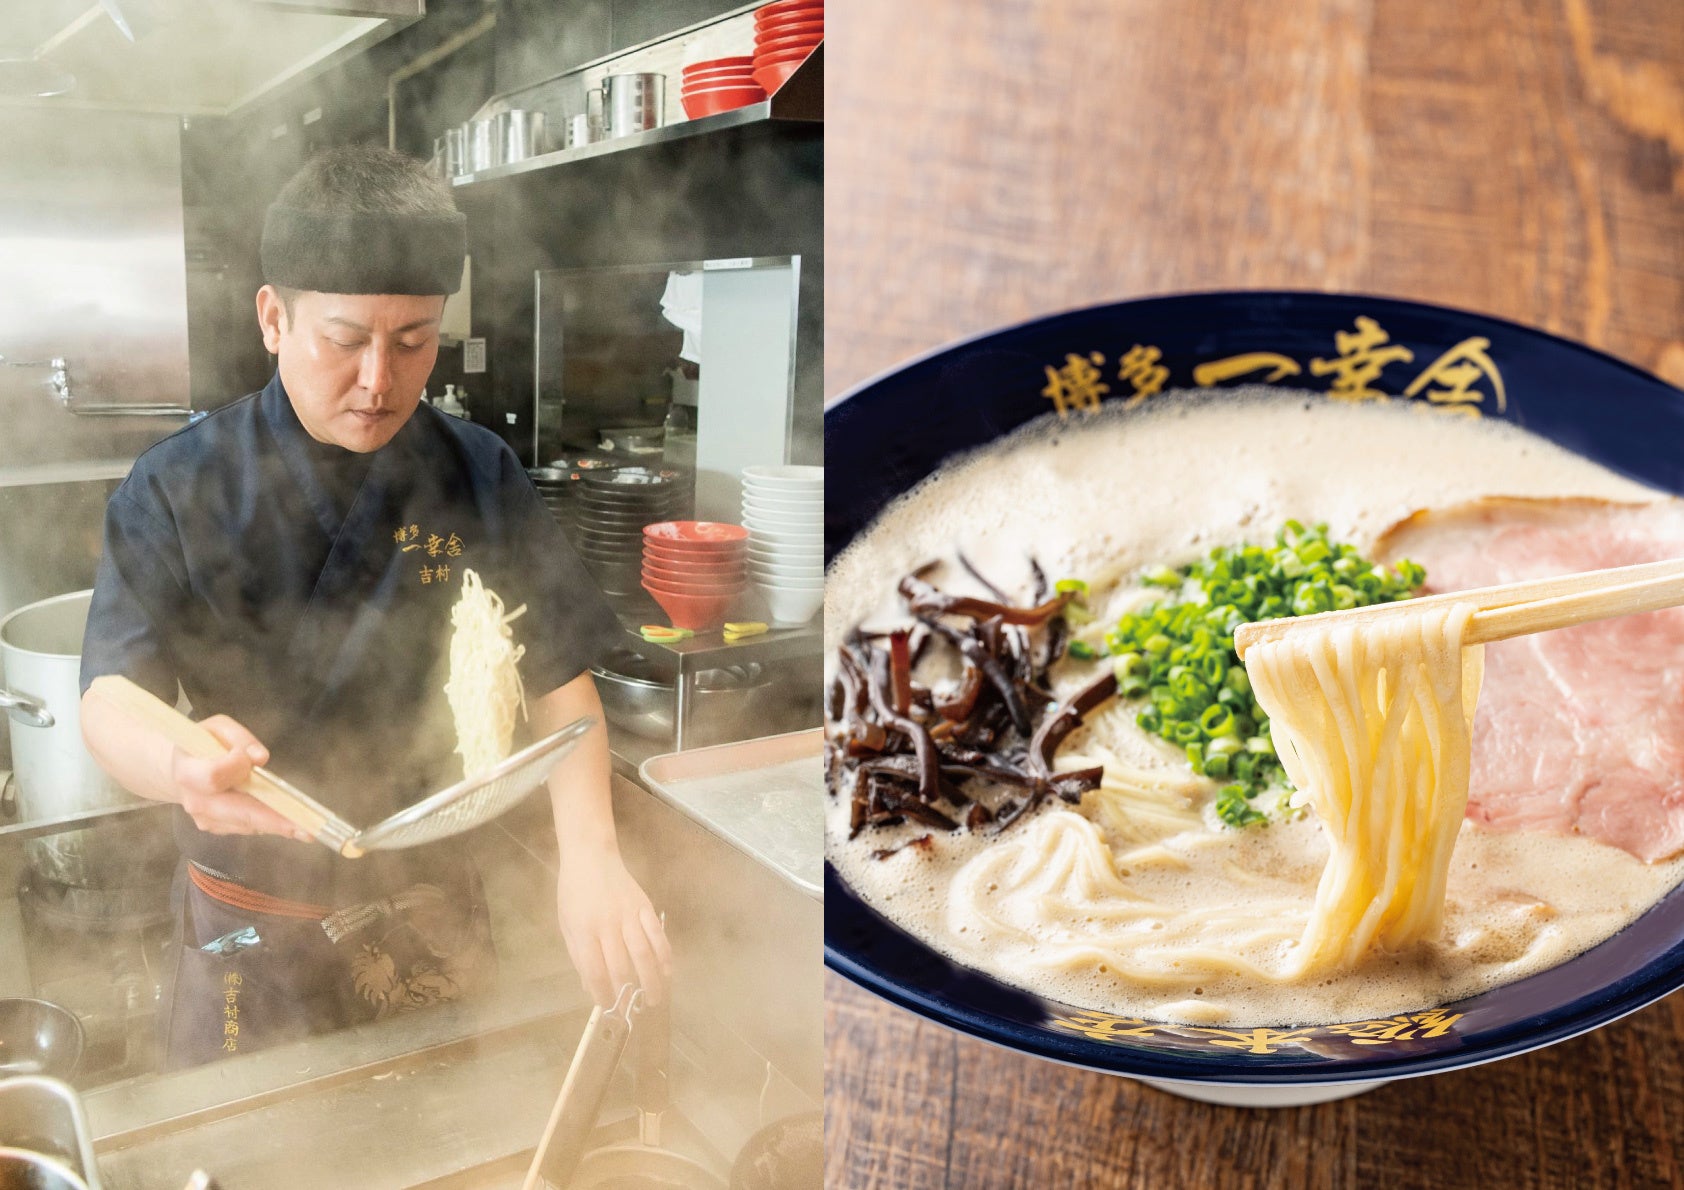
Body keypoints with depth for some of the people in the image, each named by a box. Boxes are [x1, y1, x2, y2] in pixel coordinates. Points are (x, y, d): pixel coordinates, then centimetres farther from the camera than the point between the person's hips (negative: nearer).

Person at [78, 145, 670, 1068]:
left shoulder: (478, 476, -6)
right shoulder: (177, 491, -12)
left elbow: (559, 678, -6)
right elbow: (110, 706, -18)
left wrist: (590, 855, -23)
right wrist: (183, 765, -43)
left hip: (433, 913, 2)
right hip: (252, 934, -2)